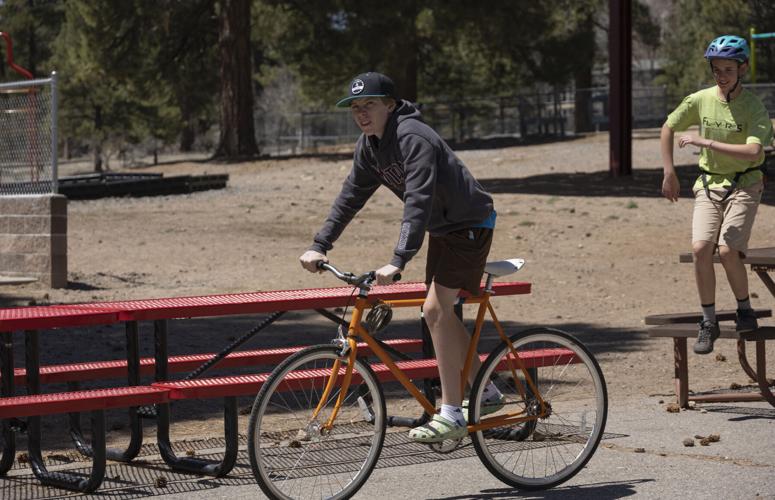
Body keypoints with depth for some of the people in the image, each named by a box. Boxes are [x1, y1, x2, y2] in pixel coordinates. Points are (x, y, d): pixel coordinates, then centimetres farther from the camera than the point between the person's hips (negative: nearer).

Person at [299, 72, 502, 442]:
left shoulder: (412, 138, -28)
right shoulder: (370, 145, 1)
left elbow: (417, 201, -36)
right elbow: (351, 196, 8)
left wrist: (398, 261, -43)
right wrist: (319, 245, 1)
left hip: (470, 226, -10)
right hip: (443, 228, 10)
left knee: (436, 310, -18)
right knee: (441, 313, 12)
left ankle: (451, 415, -16)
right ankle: (486, 394, 26)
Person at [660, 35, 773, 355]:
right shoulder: (700, 100, -2)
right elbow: (668, 128, 12)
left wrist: (706, 142, -27)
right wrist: (669, 174, 10)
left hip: (744, 186, -3)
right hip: (709, 185, 3)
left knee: (727, 250, -21)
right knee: (700, 248, -17)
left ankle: (745, 310, 3)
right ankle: (709, 322, -5)